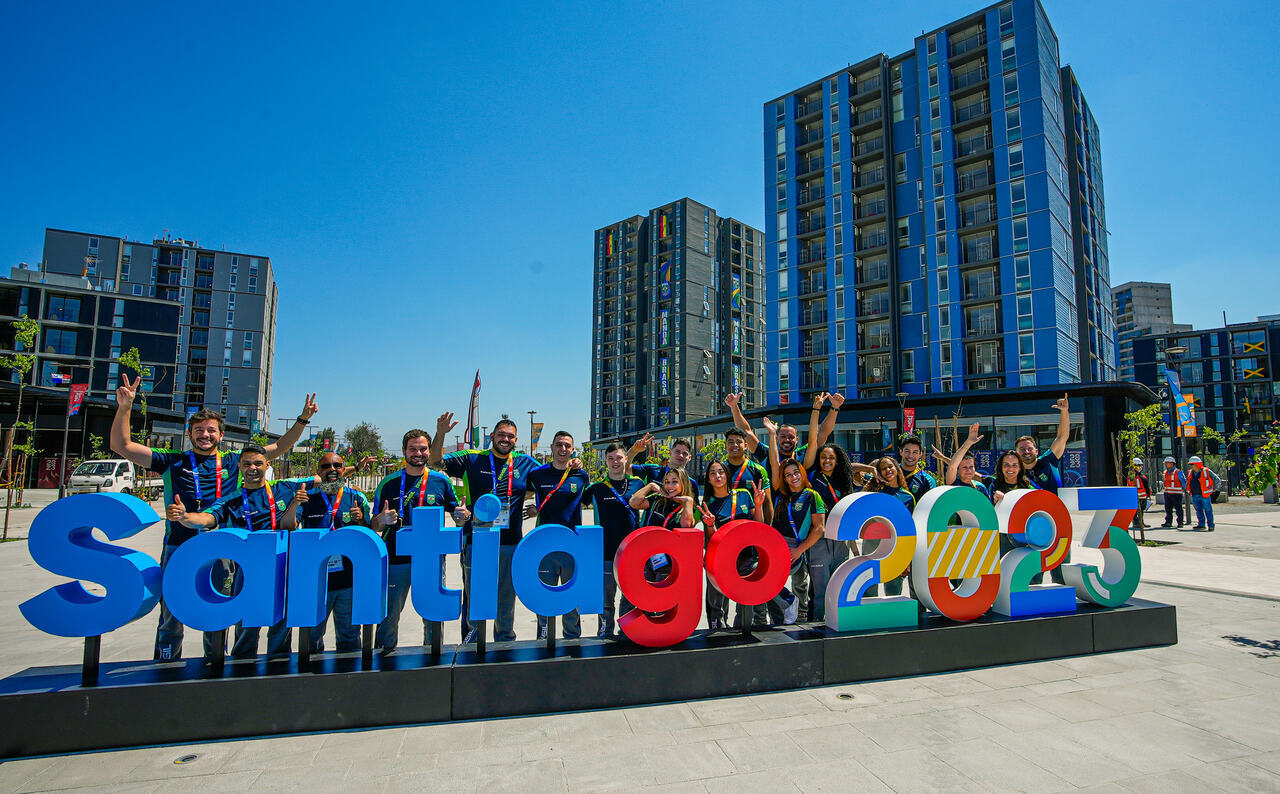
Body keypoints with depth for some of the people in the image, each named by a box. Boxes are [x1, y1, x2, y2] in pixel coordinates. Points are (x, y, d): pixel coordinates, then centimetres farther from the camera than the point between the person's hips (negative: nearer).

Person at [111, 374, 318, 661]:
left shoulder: (234, 462, 9)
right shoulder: (173, 461, 6)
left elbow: (278, 448, 12)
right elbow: (121, 446, 4)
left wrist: (302, 420, 4)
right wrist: (124, 408, -8)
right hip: (179, 548, -1)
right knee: (171, 618, 8)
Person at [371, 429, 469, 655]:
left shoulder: (441, 481, 4)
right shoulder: (389, 483, 3)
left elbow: (457, 516, 8)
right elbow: (373, 526, 5)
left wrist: (463, 515, -15)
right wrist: (381, 520, -18)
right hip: (396, 558, 0)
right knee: (388, 614, 7)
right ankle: (384, 658, 29)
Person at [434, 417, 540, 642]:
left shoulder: (525, 463, 8)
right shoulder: (472, 459, 1)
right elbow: (436, 461, 0)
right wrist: (440, 433, -14)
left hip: (510, 544, 2)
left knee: (506, 601, 14)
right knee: (473, 600, 9)